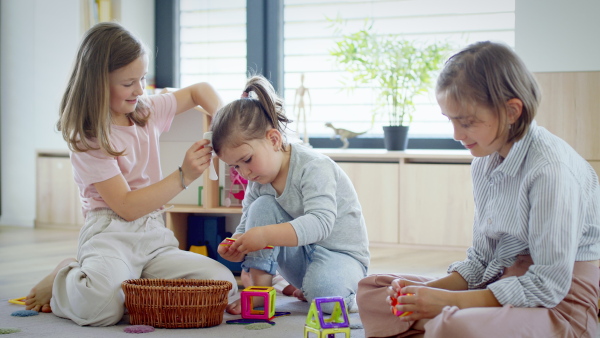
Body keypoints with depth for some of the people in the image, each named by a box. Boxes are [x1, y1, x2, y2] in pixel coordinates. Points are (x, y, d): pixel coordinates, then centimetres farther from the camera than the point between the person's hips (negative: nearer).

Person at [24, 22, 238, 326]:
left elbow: (200, 90, 28)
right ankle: (63, 282, -1)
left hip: (155, 234, 7)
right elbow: (127, 206, -13)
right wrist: (184, 176, -17)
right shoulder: (89, 139, -7)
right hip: (111, 235, -6)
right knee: (102, 305, -39)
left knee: (224, 284, -17)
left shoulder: (148, 111, 12)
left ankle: (136, 284, 3)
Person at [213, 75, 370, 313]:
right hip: (300, 255, 6)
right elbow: (246, 226, 3)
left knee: (324, 293, -38)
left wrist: (265, 235, -46)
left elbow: (321, 223, -36)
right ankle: (259, 289, -16)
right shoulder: (257, 181, 0)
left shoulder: (314, 168, -23)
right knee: (262, 206, -16)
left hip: (340, 254, -6)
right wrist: (237, 246, -23)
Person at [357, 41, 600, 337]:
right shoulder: (484, 162, 7)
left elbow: (548, 285, -21)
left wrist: (448, 301, -20)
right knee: (371, 289, 9)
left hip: (558, 305, -9)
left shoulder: (551, 169, -20)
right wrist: (430, 290, -5)